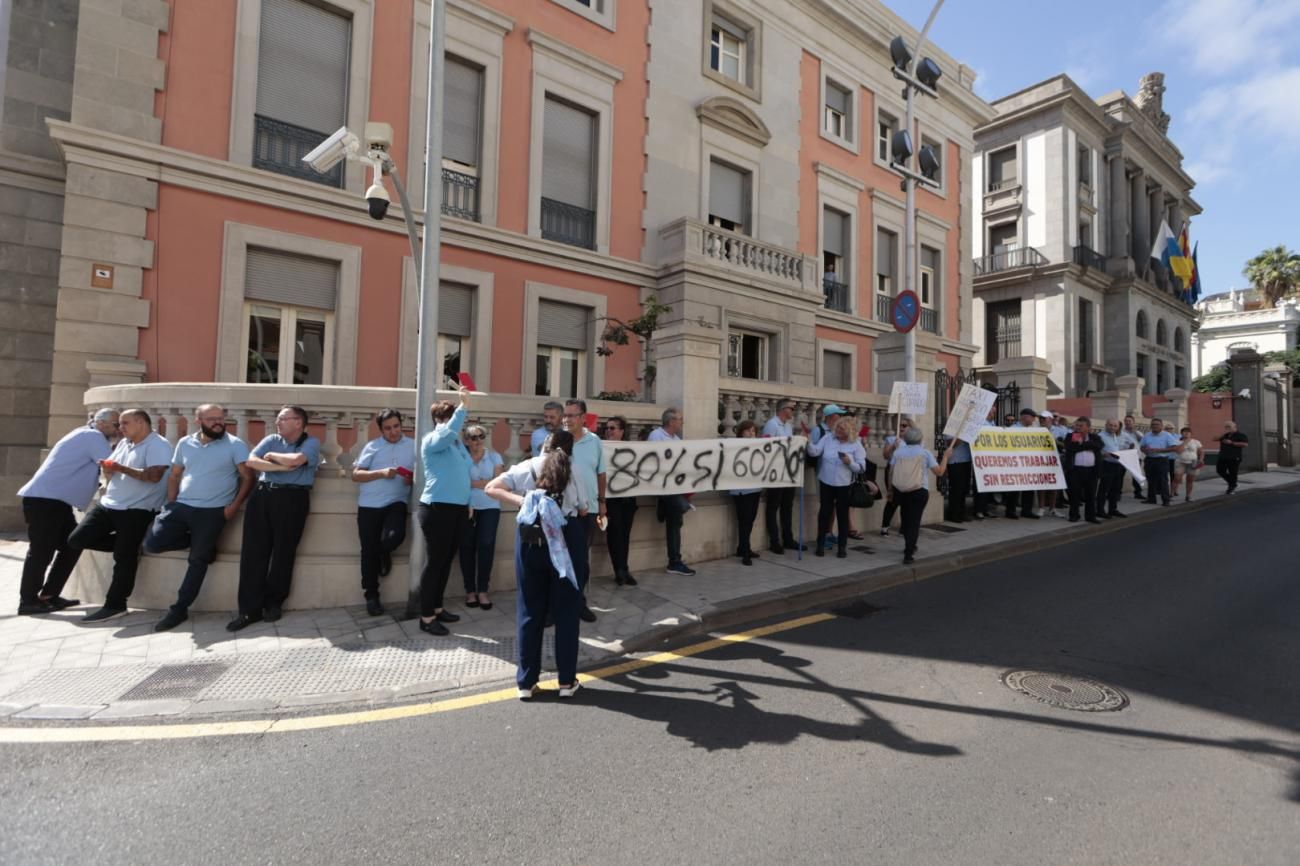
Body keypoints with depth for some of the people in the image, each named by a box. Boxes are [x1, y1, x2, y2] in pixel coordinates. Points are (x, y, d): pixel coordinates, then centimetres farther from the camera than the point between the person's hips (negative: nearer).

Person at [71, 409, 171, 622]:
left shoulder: (158, 444, -11)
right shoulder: (124, 443, 15)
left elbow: (154, 476, -23)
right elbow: (110, 472, 19)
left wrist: (121, 468, -18)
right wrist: (107, 469, -4)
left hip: (136, 510, -8)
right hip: (108, 505, 8)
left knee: (124, 558, -3)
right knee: (77, 540, -1)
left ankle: (115, 605, 5)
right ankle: (126, 544, 14)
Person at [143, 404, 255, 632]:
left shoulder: (235, 445, -4)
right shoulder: (185, 444, 9)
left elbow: (248, 477, -6)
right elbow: (174, 475, 15)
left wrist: (234, 505, -13)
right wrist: (170, 504, 4)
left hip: (213, 511, -4)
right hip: (181, 506, 4)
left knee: (198, 560, -1)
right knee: (152, 543, -8)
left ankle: (180, 609, 11)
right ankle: (203, 544, 13)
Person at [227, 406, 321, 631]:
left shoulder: (311, 442, 2)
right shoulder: (271, 439, 16)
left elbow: (296, 459, -17)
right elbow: (251, 461, 2)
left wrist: (272, 456, 0)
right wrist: (281, 467, -9)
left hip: (292, 498, -4)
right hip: (262, 495, 4)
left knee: (283, 552, 2)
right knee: (253, 551, 0)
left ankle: (273, 602, 19)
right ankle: (249, 609, 5)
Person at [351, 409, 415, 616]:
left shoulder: (413, 446, 6)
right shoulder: (372, 446, 5)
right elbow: (355, 475, -1)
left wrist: (413, 479, -13)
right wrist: (381, 473, -16)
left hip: (396, 502, -1)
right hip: (369, 505, 1)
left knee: (395, 536, -25)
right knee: (369, 551, 4)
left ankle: (384, 553, 14)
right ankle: (371, 597, 20)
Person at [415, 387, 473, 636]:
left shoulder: (458, 442, 15)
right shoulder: (431, 440, -7)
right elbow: (448, 433, -30)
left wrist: (469, 501, 17)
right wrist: (464, 407, -28)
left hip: (459, 508, 8)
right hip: (437, 508, -8)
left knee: (447, 561, 14)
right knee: (434, 562, -3)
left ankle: (437, 608, 27)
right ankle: (426, 617, 5)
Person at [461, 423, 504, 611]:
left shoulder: (494, 456, 8)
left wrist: (471, 483, -5)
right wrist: (486, 483, -13)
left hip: (489, 507, 1)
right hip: (466, 507, -1)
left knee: (486, 544, -10)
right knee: (467, 546, -3)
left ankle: (483, 590, -1)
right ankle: (470, 590, 8)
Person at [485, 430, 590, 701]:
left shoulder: (528, 467, 8)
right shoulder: (573, 473, 8)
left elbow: (490, 488, 0)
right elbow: (584, 511, 12)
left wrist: (520, 500, -3)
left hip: (530, 539, 1)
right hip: (563, 541, 0)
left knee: (529, 610, 10)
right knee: (565, 610, 9)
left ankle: (526, 682, 17)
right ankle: (567, 681, 17)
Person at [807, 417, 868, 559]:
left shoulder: (856, 445, -5)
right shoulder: (827, 439, 0)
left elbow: (861, 468, -5)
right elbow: (815, 452, -9)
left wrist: (849, 462, -23)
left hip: (844, 485, -1)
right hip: (826, 483, 1)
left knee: (842, 514, 7)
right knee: (825, 512, 7)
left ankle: (842, 546, 18)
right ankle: (820, 544, 18)